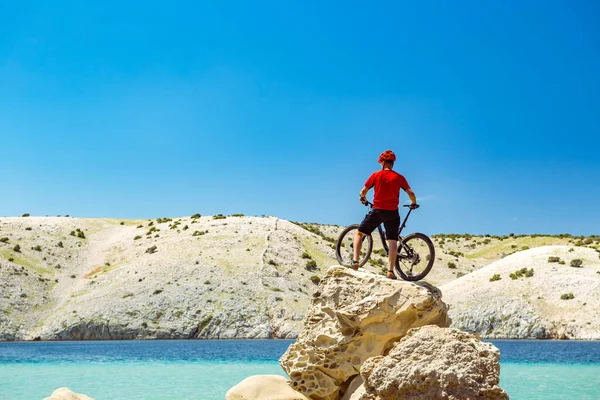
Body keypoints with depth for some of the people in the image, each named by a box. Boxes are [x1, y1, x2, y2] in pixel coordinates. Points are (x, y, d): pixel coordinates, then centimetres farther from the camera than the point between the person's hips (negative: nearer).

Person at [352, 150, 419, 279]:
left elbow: (363, 192, 4)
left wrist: (363, 199, 27)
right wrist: (414, 204, 23)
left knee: (359, 233, 12)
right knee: (393, 241, 4)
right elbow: (411, 193, 2)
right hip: (392, 213, 1)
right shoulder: (399, 177, 3)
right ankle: (390, 271, -5)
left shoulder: (376, 175, -1)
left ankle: (355, 261, -1)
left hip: (377, 211, -1)